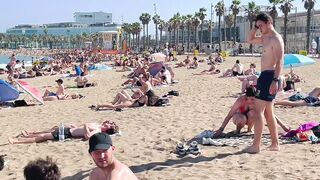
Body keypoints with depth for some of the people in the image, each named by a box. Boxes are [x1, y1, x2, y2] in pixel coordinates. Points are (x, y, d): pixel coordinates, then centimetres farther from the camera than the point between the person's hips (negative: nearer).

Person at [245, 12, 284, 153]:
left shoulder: (276, 39, -12)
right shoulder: (265, 38, 17)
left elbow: (280, 62, -19)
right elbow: (249, 40, 30)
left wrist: (275, 80, -27)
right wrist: (255, 27, 15)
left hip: (270, 76, -10)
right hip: (264, 76, 10)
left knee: (258, 111, -11)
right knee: (267, 112, 13)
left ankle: (256, 146, -9)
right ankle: (275, 144, 19)